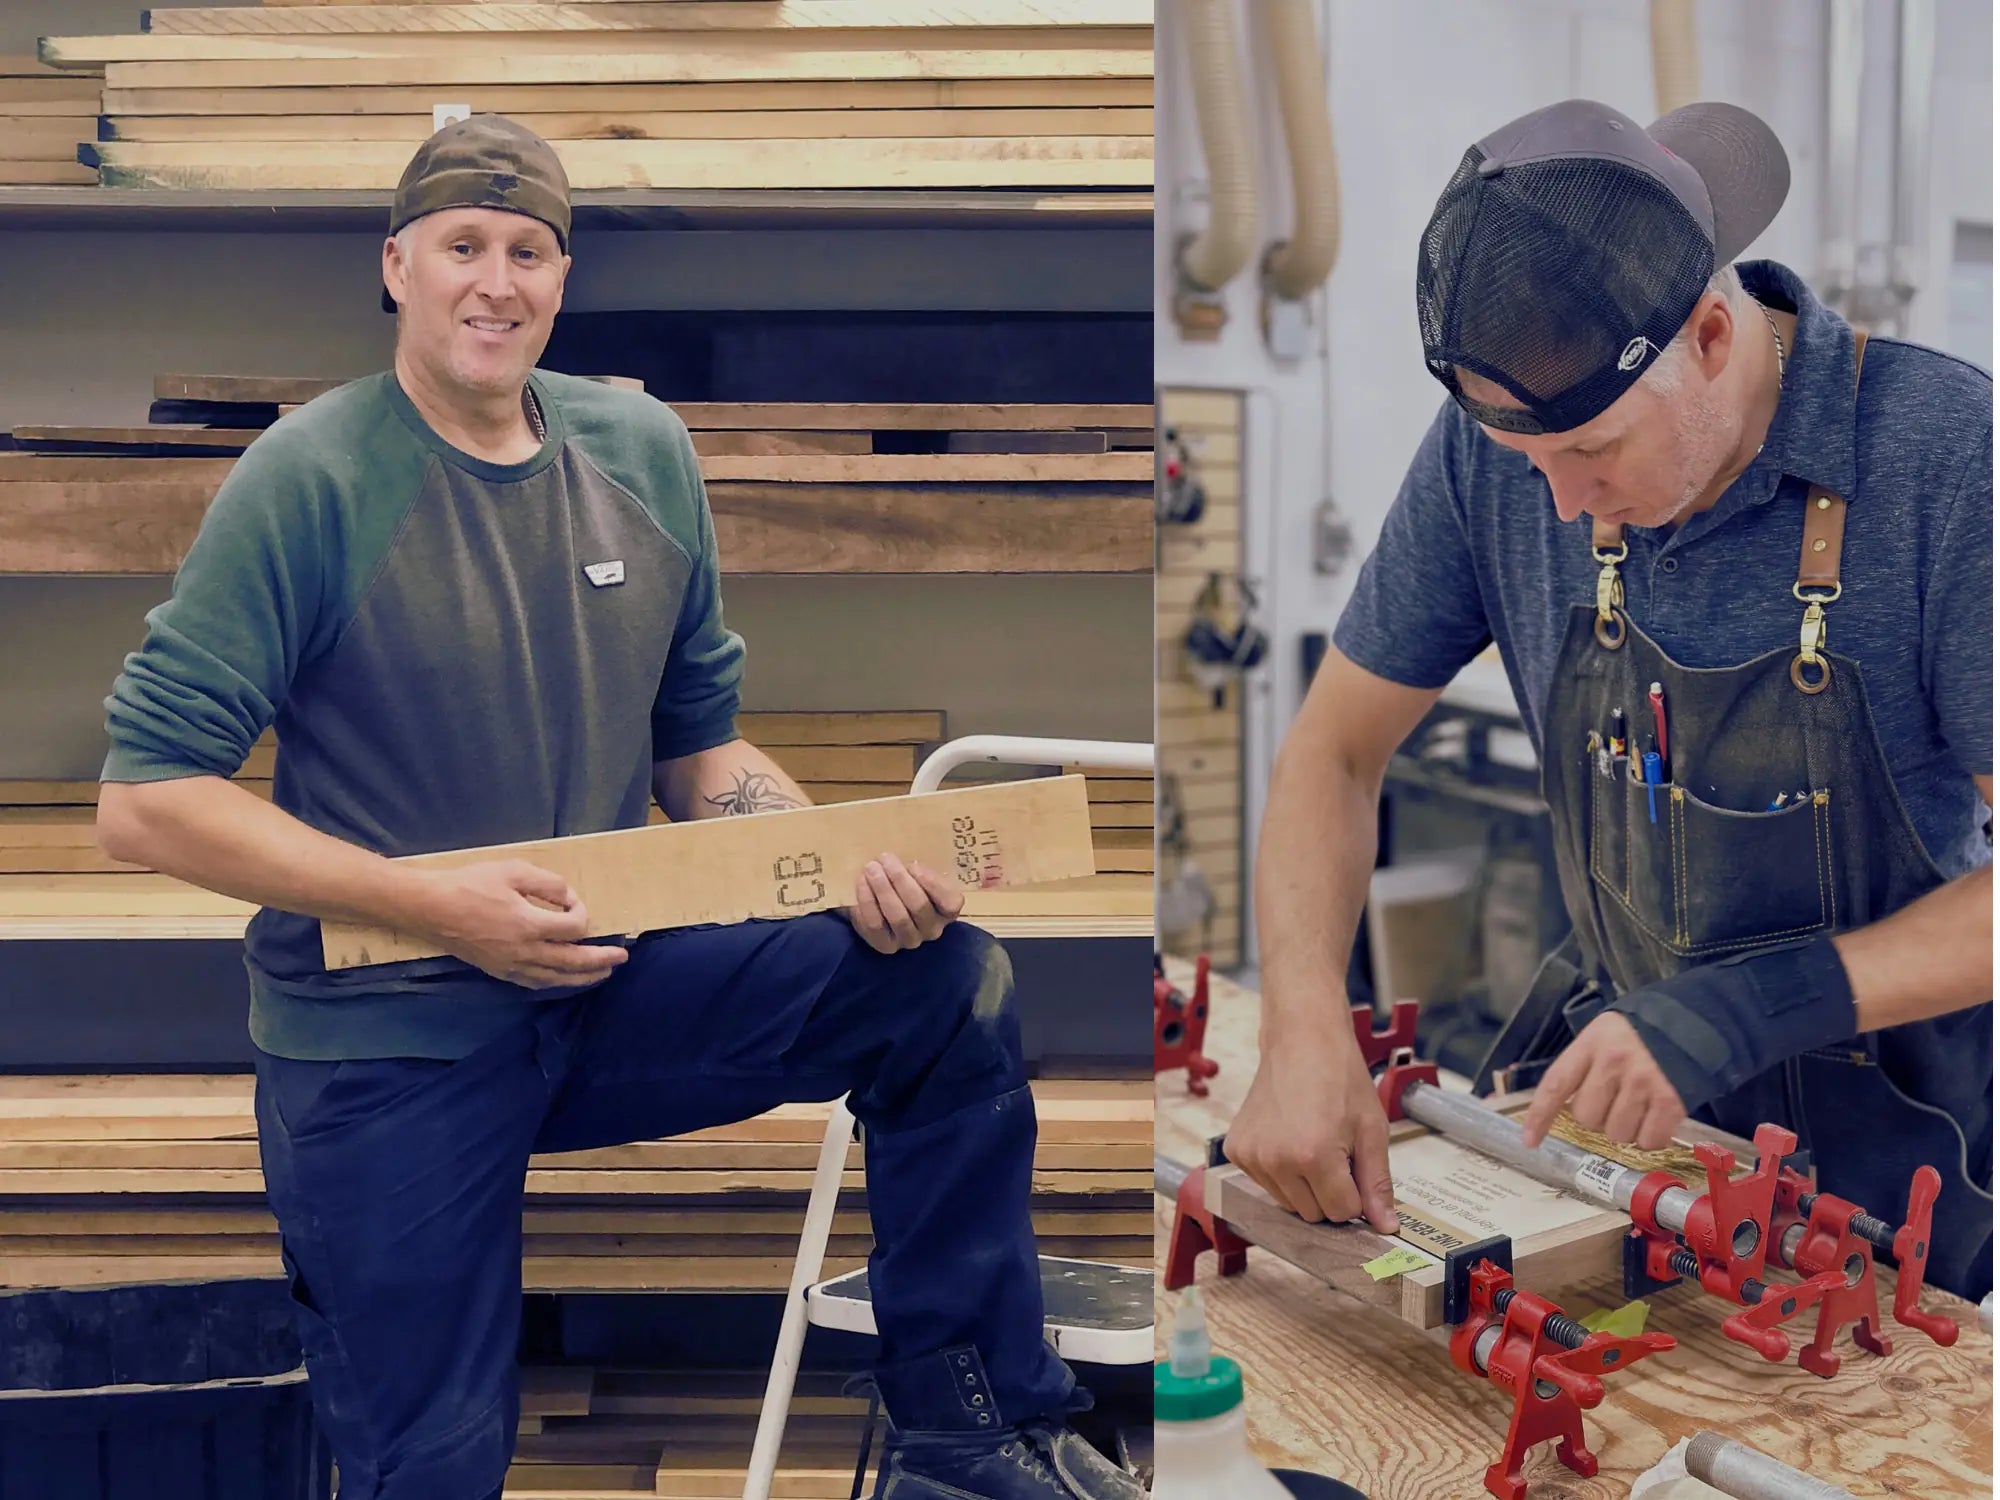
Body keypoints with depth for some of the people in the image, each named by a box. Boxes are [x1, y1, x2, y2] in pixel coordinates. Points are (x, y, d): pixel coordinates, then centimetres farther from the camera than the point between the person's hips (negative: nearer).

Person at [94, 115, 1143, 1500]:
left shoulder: (643, 453, 4)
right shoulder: (312, 479, -11)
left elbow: (699, 744, 11)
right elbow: (145, 798, -13)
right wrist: (437, 905, -20)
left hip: (612, 988, 4)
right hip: (387, 1042, -4)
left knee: (949, 981, -14)